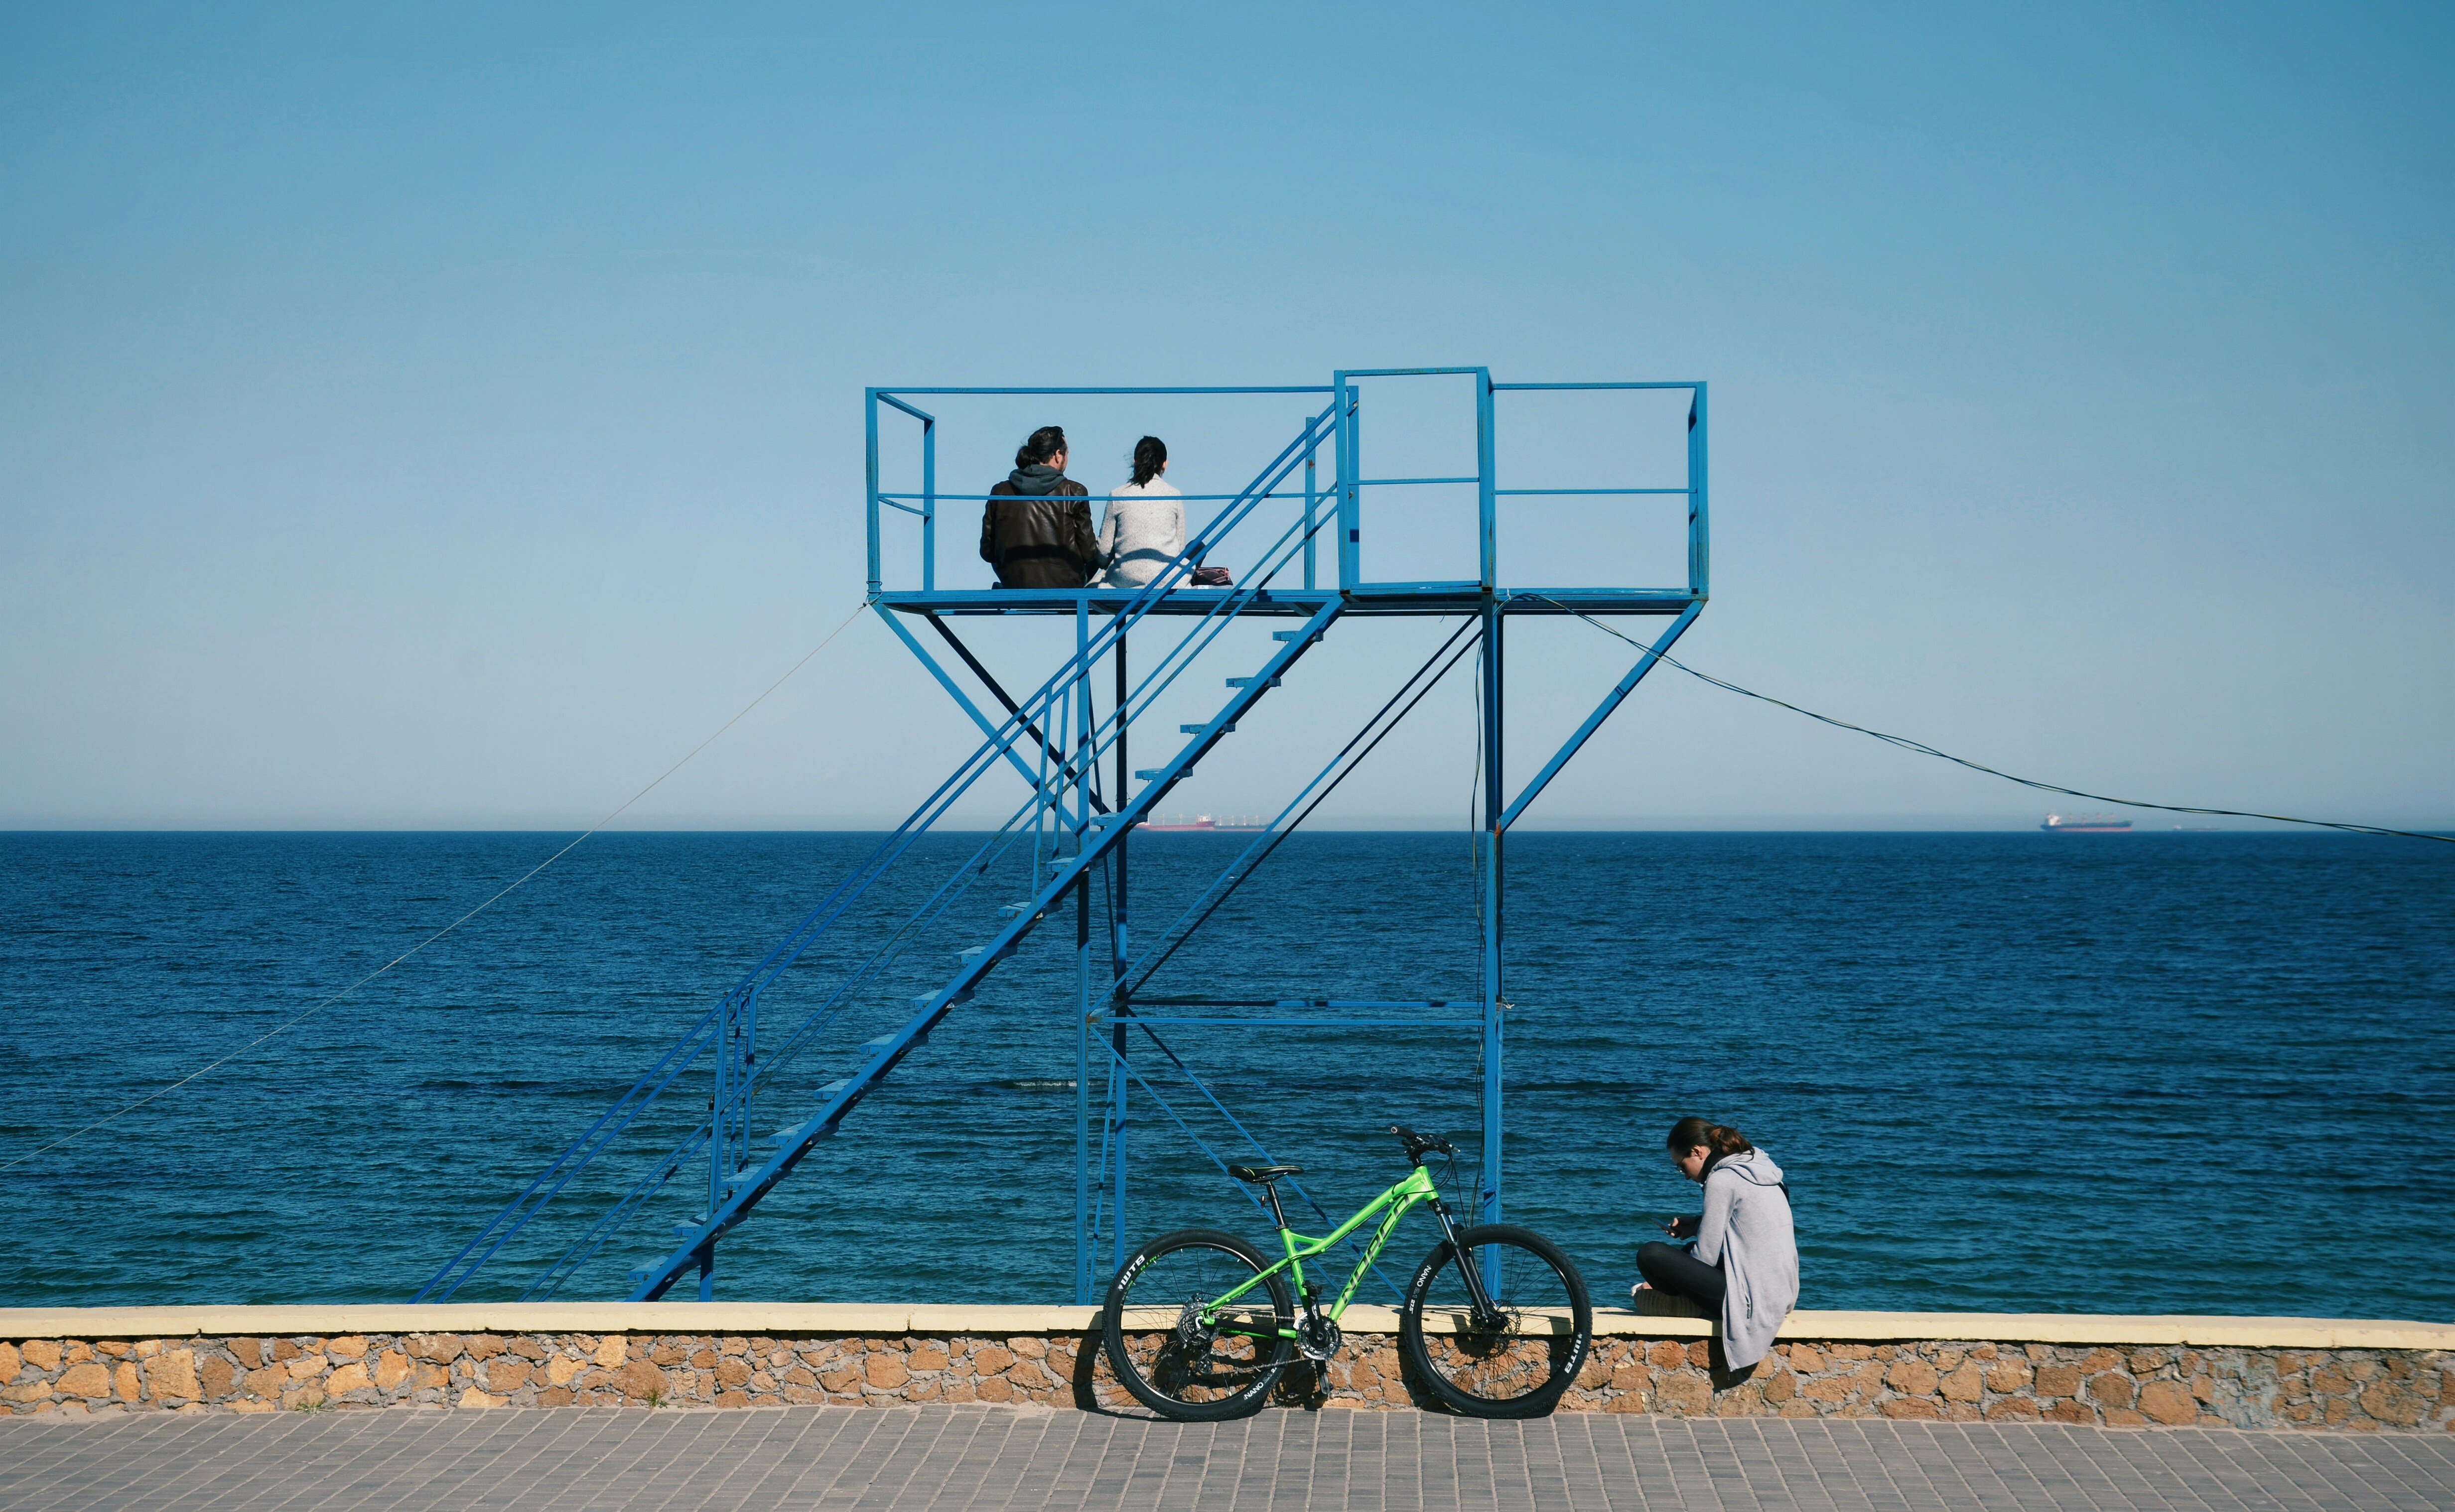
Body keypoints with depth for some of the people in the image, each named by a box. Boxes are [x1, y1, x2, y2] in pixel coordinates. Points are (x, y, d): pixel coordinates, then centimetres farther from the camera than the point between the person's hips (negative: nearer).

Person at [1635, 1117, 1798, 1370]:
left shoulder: (1721, 1180, -14)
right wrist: (1696, 1226, 17)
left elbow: (1706, 1256, -12)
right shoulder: (1756, 1168, 12)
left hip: (1755, 1298, -10)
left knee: (1651, 1255, -14)